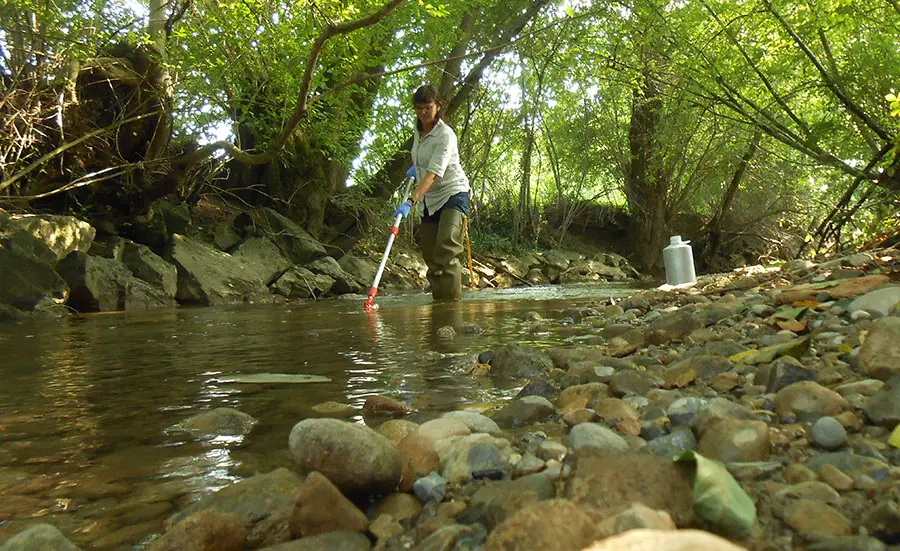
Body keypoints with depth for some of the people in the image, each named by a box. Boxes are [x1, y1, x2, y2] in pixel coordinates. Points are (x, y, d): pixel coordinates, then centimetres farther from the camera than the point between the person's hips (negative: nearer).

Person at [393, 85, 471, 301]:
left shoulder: (445, 135, -19)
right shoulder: (418, 130, 6)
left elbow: (434, 173, -32)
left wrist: (410, 201, -42)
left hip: (453, 194, -8)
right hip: (430, 199, 8)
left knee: (447, 248, -24)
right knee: (429, 253, 5)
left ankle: (451, 299, -24)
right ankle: (437, 299, 15)